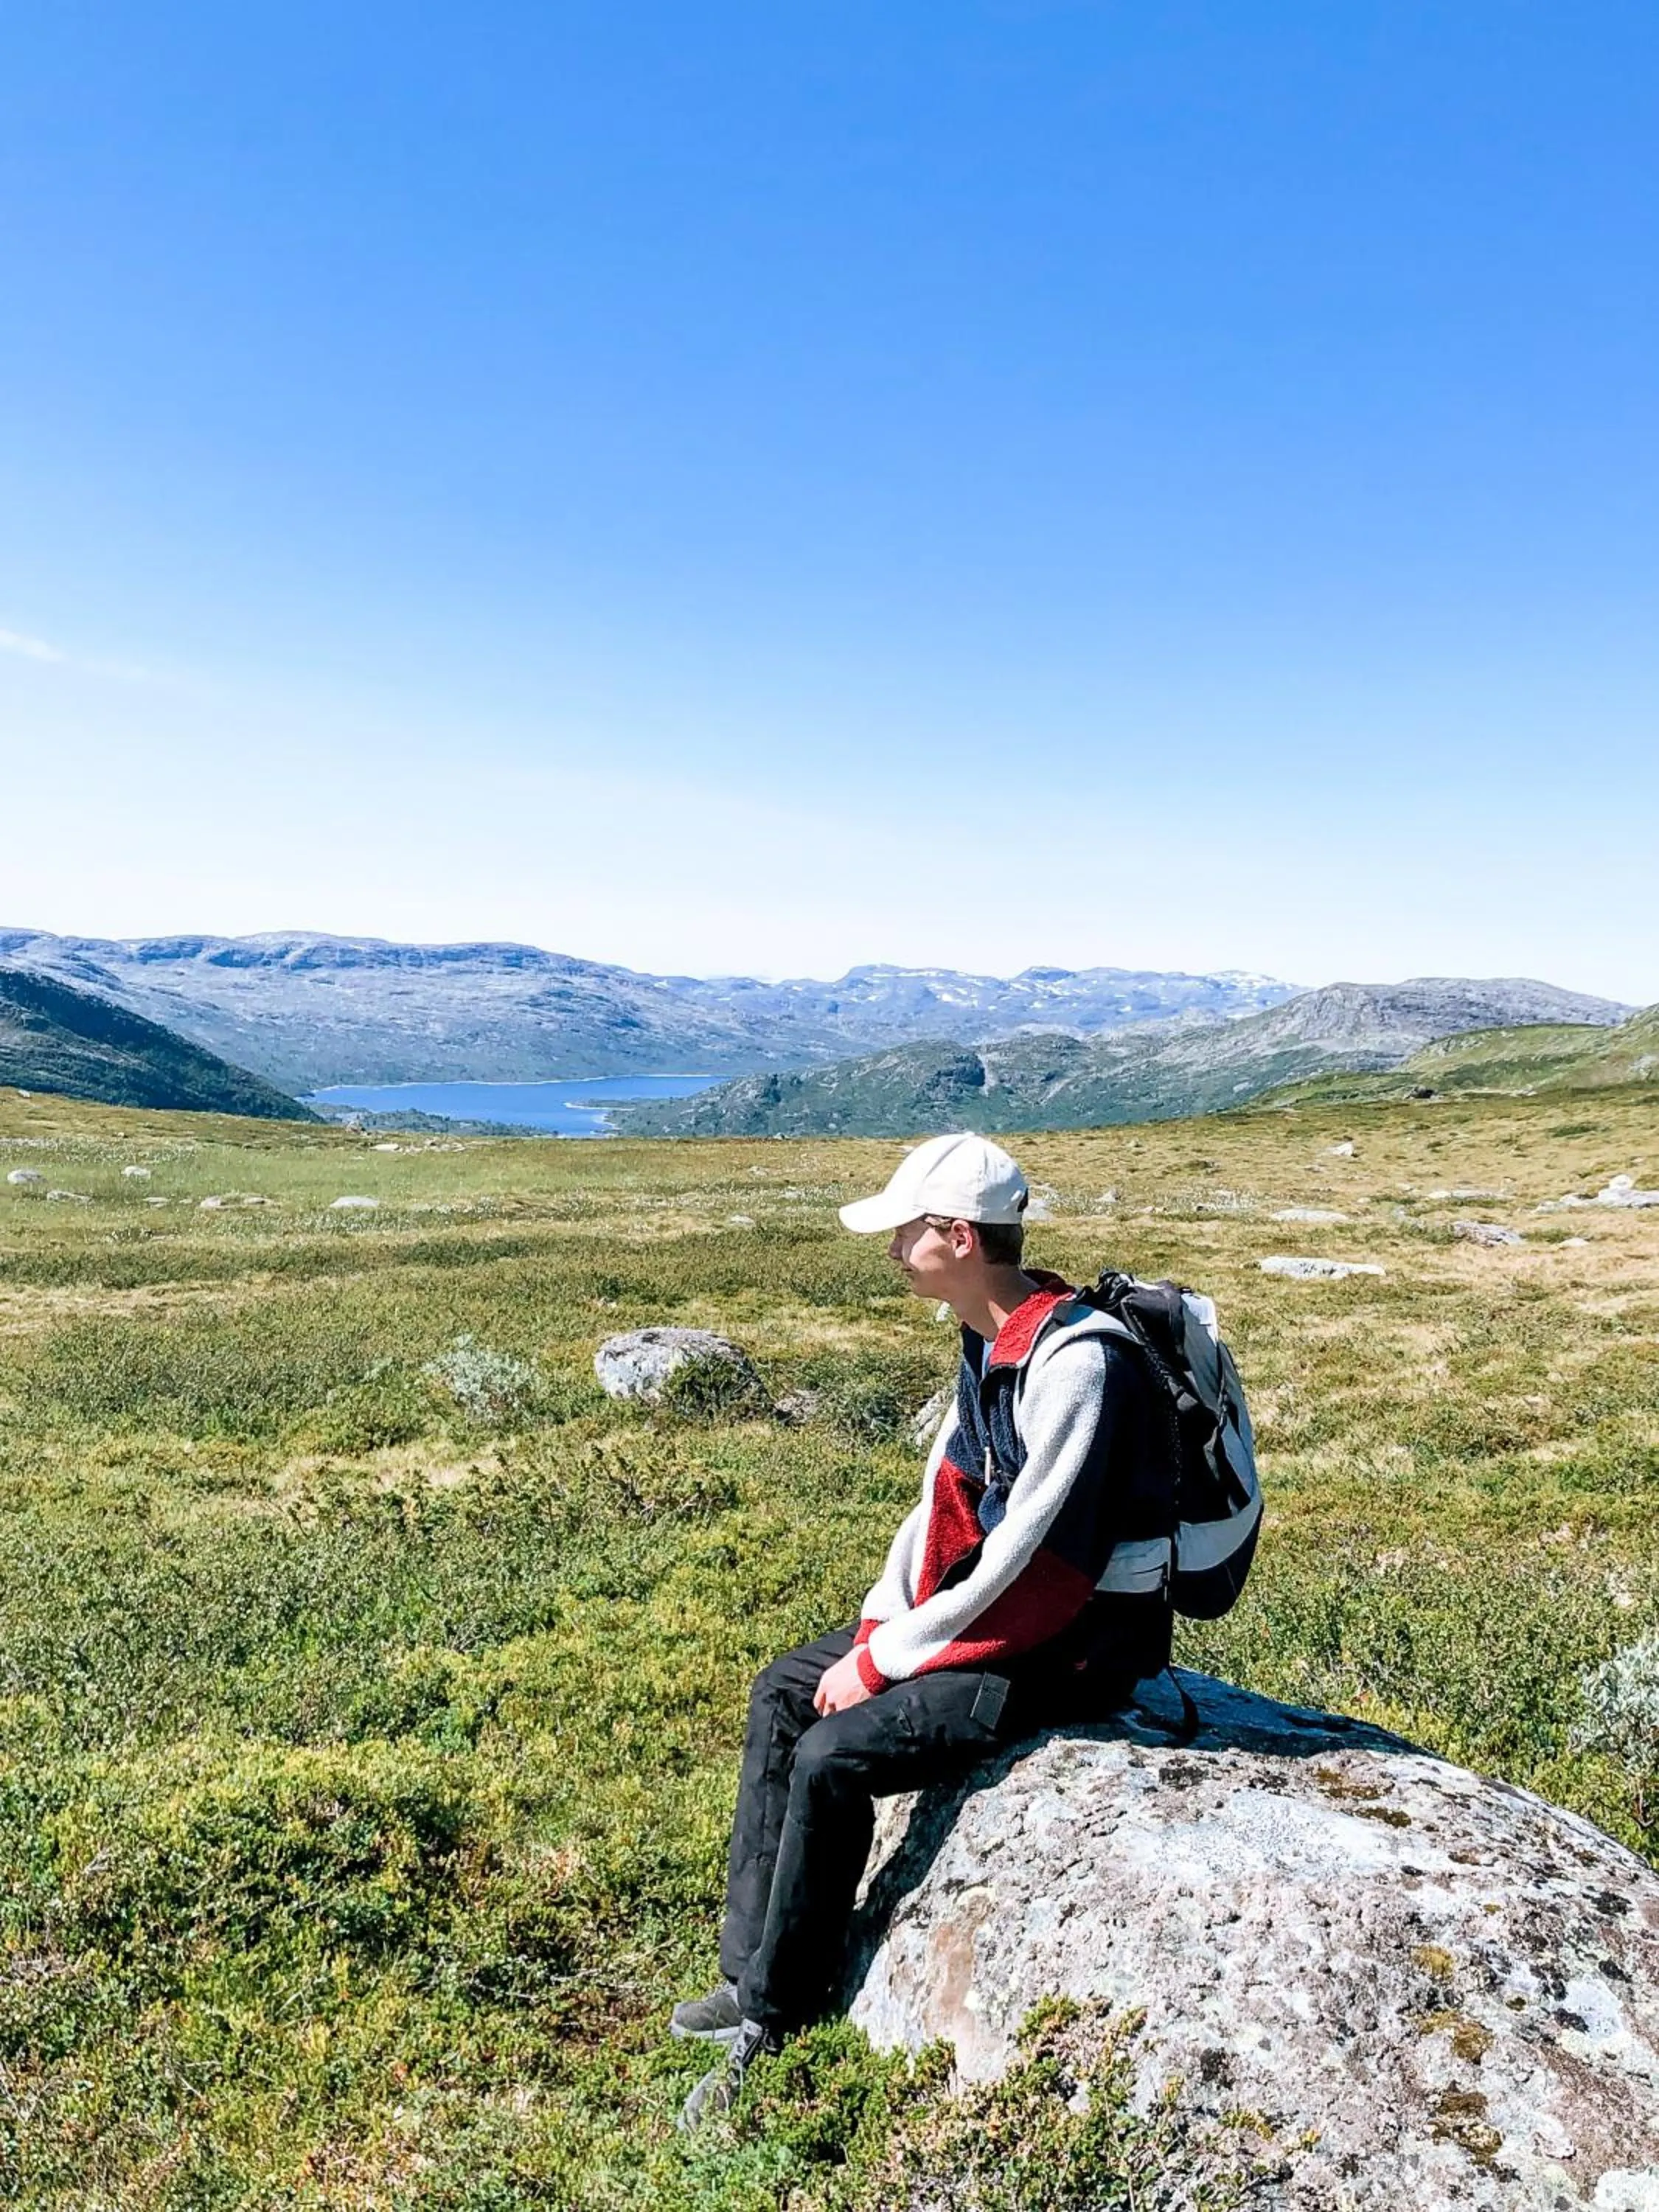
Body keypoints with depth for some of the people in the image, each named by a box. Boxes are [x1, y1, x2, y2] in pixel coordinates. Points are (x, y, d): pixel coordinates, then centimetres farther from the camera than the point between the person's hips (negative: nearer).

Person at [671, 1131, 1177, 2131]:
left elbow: (1027, 1561, -26)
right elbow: (947, 1496, 10)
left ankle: (775, 2024, 3)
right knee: (784, 1692, 7)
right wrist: (879, 1625, 0)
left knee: (834, 1757, -18)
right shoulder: (993, 1340, 4)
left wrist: (883, 1662, -17)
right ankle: (751, 1972, 14)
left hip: (1079, 1645, -10)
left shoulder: (1076, 1359, -27)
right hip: (997, 1603, 10)